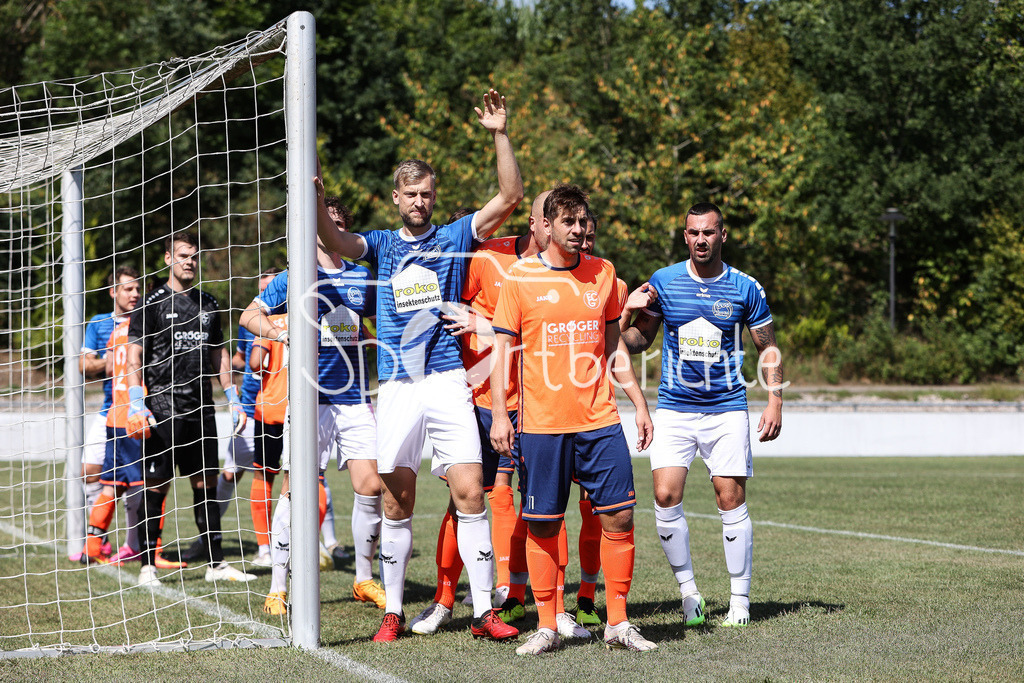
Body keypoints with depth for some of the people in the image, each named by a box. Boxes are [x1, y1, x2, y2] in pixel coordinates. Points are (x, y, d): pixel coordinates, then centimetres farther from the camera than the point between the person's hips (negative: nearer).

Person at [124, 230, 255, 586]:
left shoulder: (208, 304, 16)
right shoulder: (152, 304, -2)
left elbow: (218, 355, 22)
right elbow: (134, 356, -6)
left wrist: (234, 399, 16)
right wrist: (136, 404, -15)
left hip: (201, 408, 5)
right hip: (163, 407, -5)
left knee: (206, 483, 6)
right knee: (156, 486, -4)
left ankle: (216, 563, 10)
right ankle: (147, 565, 0)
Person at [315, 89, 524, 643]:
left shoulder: (454, 238, 10)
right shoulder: (381, 245, 12)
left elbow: (510, 197, 1)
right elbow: (334, 240, -8)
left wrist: (499, 135, -10)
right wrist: (315, 199, -27)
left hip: (447, 381, -1)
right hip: (396, 387, 1)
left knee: (470, 493, -9)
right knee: (397, 503, 3)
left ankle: (483, 611, -6)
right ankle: (393, 612, 12)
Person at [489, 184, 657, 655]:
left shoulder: (602, 273, 9)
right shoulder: (520, 277, -1)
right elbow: (501, 349, 1)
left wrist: (639, 403, 13)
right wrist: (499, 414, -7)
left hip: (600, 420, 3)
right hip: (541, 422, -3)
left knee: (618, 515, -2)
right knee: (542, 525, 1)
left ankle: (618, 624, 8)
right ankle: (547, 627, 10)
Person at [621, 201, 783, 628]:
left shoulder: (745, 288, -1)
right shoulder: (663, 282, 1)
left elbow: (768, 346, 9)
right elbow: (641, 336, 10)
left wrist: (775, 401, 0)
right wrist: (621, 333, -13)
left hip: (726, 409, -1)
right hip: (674, 408, 1)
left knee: (731, 501, -4)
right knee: (666, 497, -11)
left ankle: (740, 599, 6)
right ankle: (688, 592, 3)